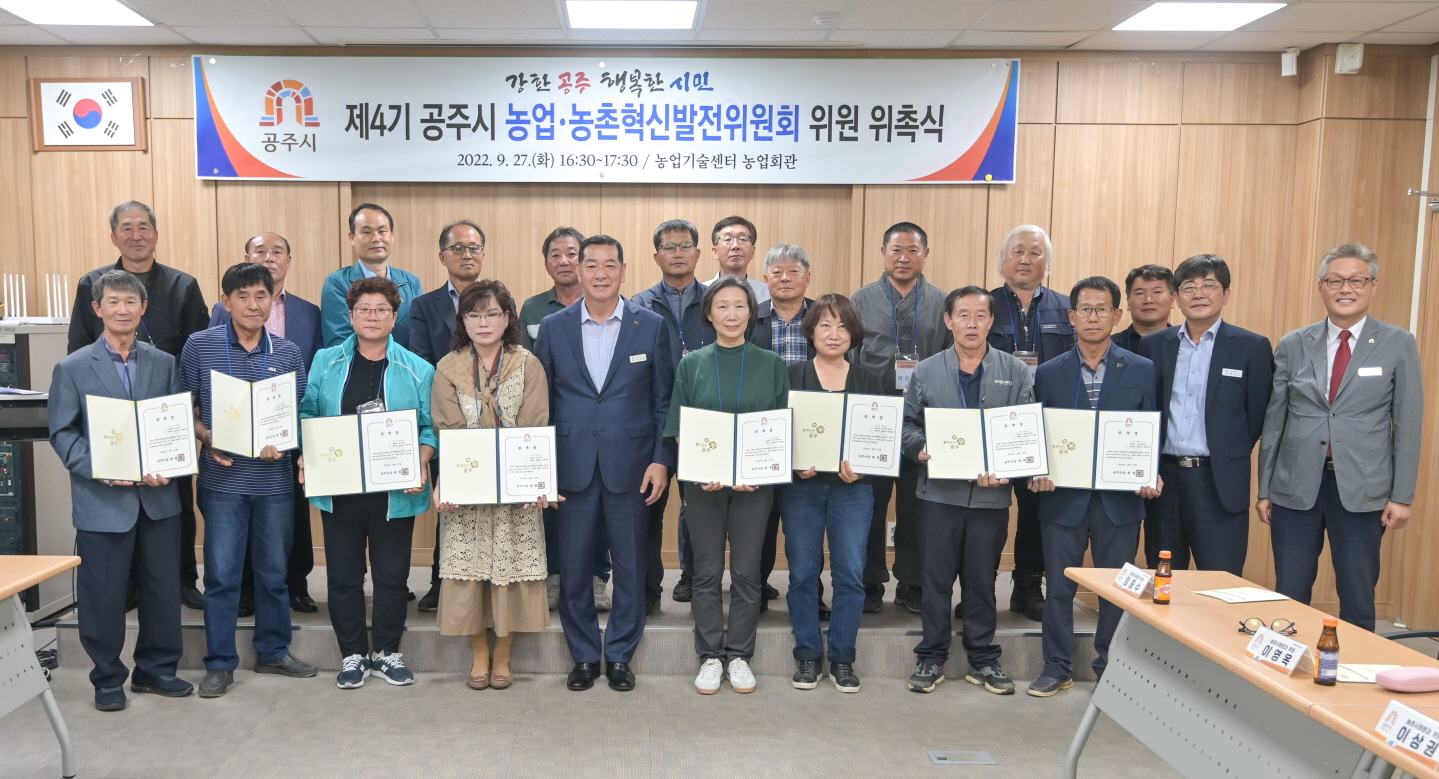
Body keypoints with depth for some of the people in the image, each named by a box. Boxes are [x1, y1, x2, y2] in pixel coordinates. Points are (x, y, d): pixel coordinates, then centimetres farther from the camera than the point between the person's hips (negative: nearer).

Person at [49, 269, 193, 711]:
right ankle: (107, 678, 22)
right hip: (102, 500, -2)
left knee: (163, 588, 9)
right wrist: (100, 471, -17)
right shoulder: (72, 368, 0)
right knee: (103, 595, 6)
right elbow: (62, 433, -2)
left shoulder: (164, 364, 8)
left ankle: (156, 669, 26)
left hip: (158, 497, 3)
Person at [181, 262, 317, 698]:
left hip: (274, 478, 2)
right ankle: (220, 663, 16)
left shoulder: (288, 352, 4)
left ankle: (273, 652, 28)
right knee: (221, 575, 3)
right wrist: (208, 439, -12)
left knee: (274, 572, 12)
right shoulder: (199, 346, -1)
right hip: (223, 479, -2)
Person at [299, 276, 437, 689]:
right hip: (338, 489, 1)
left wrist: (421, 464, -14)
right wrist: (306, 457, -6)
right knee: (343, 575, 8)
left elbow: (429, 426, 2)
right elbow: (309, 415, 9)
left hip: (395, 492, -1)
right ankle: (352, 654, 22)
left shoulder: (416, 370, 2)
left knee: (392, 575, 7)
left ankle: (387, 652, 23)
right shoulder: (326, 362, 7)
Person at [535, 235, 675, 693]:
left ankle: (619, 656, 25)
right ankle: (583, 657, 25)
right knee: (573, 569, 8)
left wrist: (662, 460, -5)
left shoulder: (651, 326, 1)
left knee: (630, 568, 8)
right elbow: (540, 402, 6)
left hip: (631, 467, -1)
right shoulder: (553, 327, 4)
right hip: (572, 468, 1)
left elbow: (664, 401, 3)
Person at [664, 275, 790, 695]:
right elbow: (679, 430, 3)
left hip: (755, 483, 0)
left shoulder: (771, 365, 3)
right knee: (707, 573, 6)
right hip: (704, 483, 0)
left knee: (746, 572, 6)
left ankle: (739, 656, 19)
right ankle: (710, 656, 18)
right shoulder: (691, 365, 3)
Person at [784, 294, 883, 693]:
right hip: (801, 487, -1)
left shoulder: (870, 380, 7)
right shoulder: (791, 376, 2)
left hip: (853, 489, 1)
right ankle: (808, 655, 18)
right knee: (803, 572, 4)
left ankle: (842, 657, 15)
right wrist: (795, 465, -16)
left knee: (851, 572, 1)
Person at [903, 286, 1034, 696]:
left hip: (991, 494, 0)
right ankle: (931, 657, 19)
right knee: (937, 578, 7)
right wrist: (920, 450, -15)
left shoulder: (1016, 372, 4)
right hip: (939, 491, 0)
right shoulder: (925, 372, 5)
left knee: (982, 580, 10)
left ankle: (983, 659, 24)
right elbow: (908, 424, 5)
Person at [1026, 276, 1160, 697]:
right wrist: (1037, 474, -12)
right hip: (1063, 496, 0)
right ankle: (1057, 667, 21)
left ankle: (1111, 668, 26)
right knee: (1059, 587, 7)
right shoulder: (1049, 373, 3)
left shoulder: (1142, 370, 2)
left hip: (1120, 497, 0)